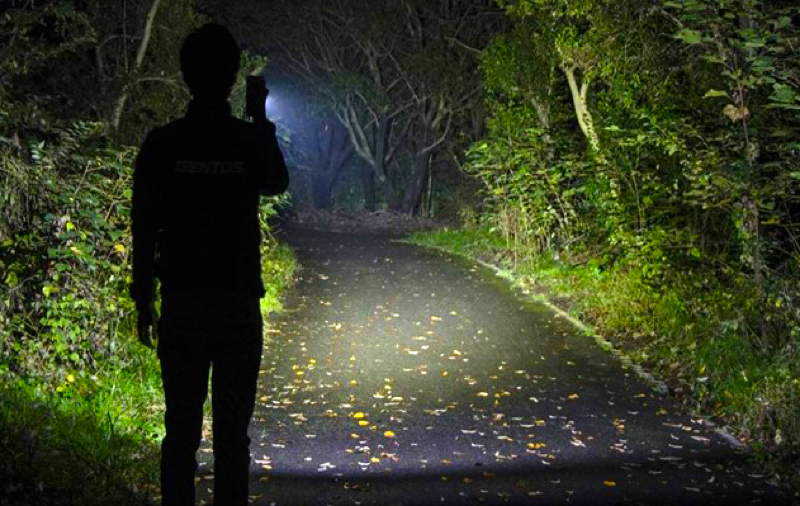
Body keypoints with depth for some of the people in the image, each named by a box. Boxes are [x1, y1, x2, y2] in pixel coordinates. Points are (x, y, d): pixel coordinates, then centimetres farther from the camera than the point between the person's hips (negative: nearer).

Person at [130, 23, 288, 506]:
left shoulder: (162, 144, -4)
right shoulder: (251, 140, -4)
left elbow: (145, 231, -2)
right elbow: (278, 184, 19)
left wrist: (144, 301, 7)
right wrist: (262, 121, 27)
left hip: (181, 305, 0)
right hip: (239, 305, 0)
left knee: (181, 430, 6)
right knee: (233, 432, 6)